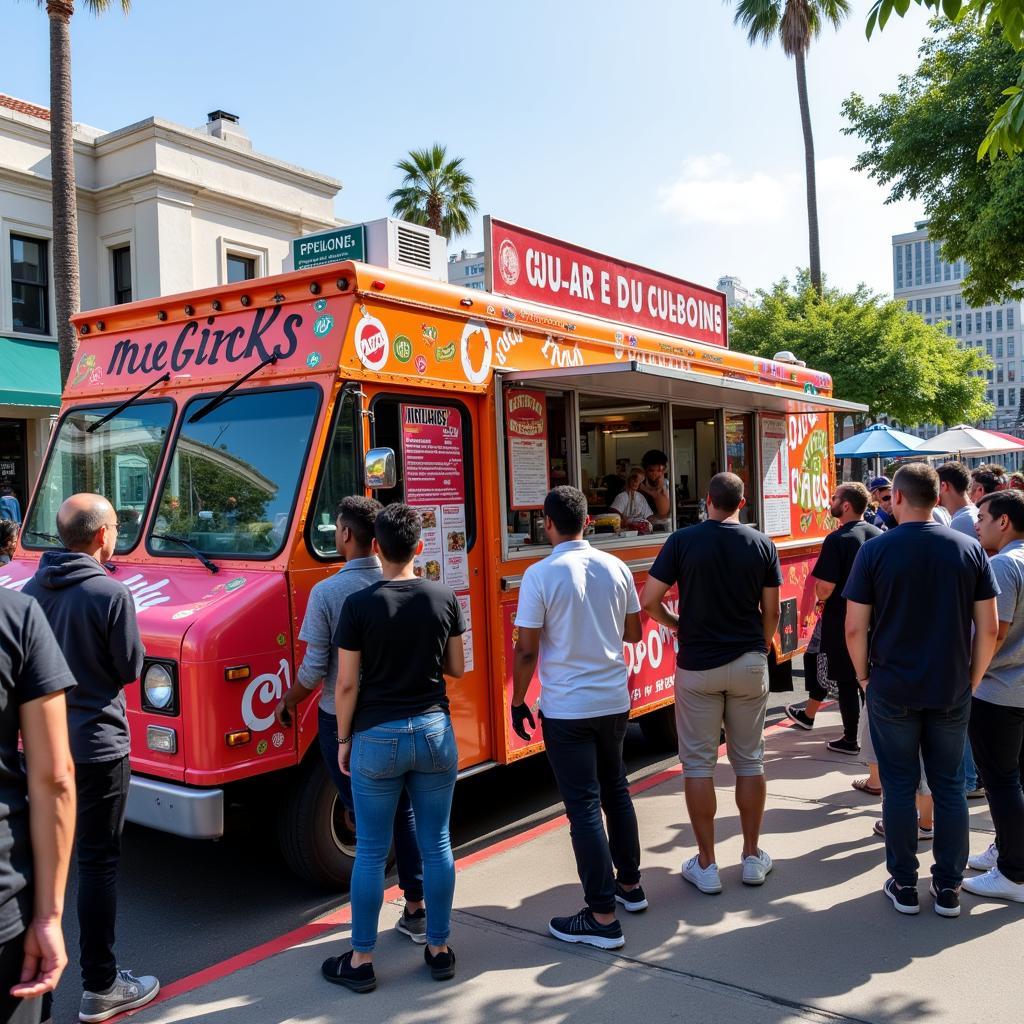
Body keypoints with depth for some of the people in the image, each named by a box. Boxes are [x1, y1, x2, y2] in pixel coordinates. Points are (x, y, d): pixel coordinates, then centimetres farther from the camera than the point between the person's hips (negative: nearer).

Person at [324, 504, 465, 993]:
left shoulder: (359, 605, -11)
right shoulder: (444, 598, -3)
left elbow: (347, 683, -8)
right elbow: (456, 668, 6)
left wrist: (343, 739, 4)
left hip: (377, 736, -2)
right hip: (434, 731, 3)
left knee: (371, 853, 8)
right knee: (436, 844, 13)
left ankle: (361, 961, 19)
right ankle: (438, 949, 24)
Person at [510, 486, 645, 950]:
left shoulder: (541, 575, -15)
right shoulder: (615, 567, 0)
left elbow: (527, 650, -13)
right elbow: (632, 633, 10)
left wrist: (518, 702, 0)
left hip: (567, 709, -5)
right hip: (614, 700, 6)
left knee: (583, 806, 1)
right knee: (615, 790, 22)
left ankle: (602, 917, 6)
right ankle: (630, 884, 34)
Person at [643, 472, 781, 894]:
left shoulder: (682, 541, -7)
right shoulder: (762, 544, -1)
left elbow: (650, 601, -9)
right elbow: (771, 612, 2)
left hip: (697, 666, -2)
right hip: (749, 663, 2)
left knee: (698, 763, 6)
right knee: (749, 760, 14)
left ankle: (706, 865, 11)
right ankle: (752, 857, 22)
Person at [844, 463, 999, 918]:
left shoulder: (875, 550, -9)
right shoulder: (970, 549, -2)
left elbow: (854, 628, -10)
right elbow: (989, 629, -2)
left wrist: (863, 674, 5)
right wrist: (972, 679, 10)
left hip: (892, 689, -2)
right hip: (952, 691, 2)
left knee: (899, 786, 9)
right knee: (950, 787, 13)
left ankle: (904, 885, 19)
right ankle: (948, 888, 21)